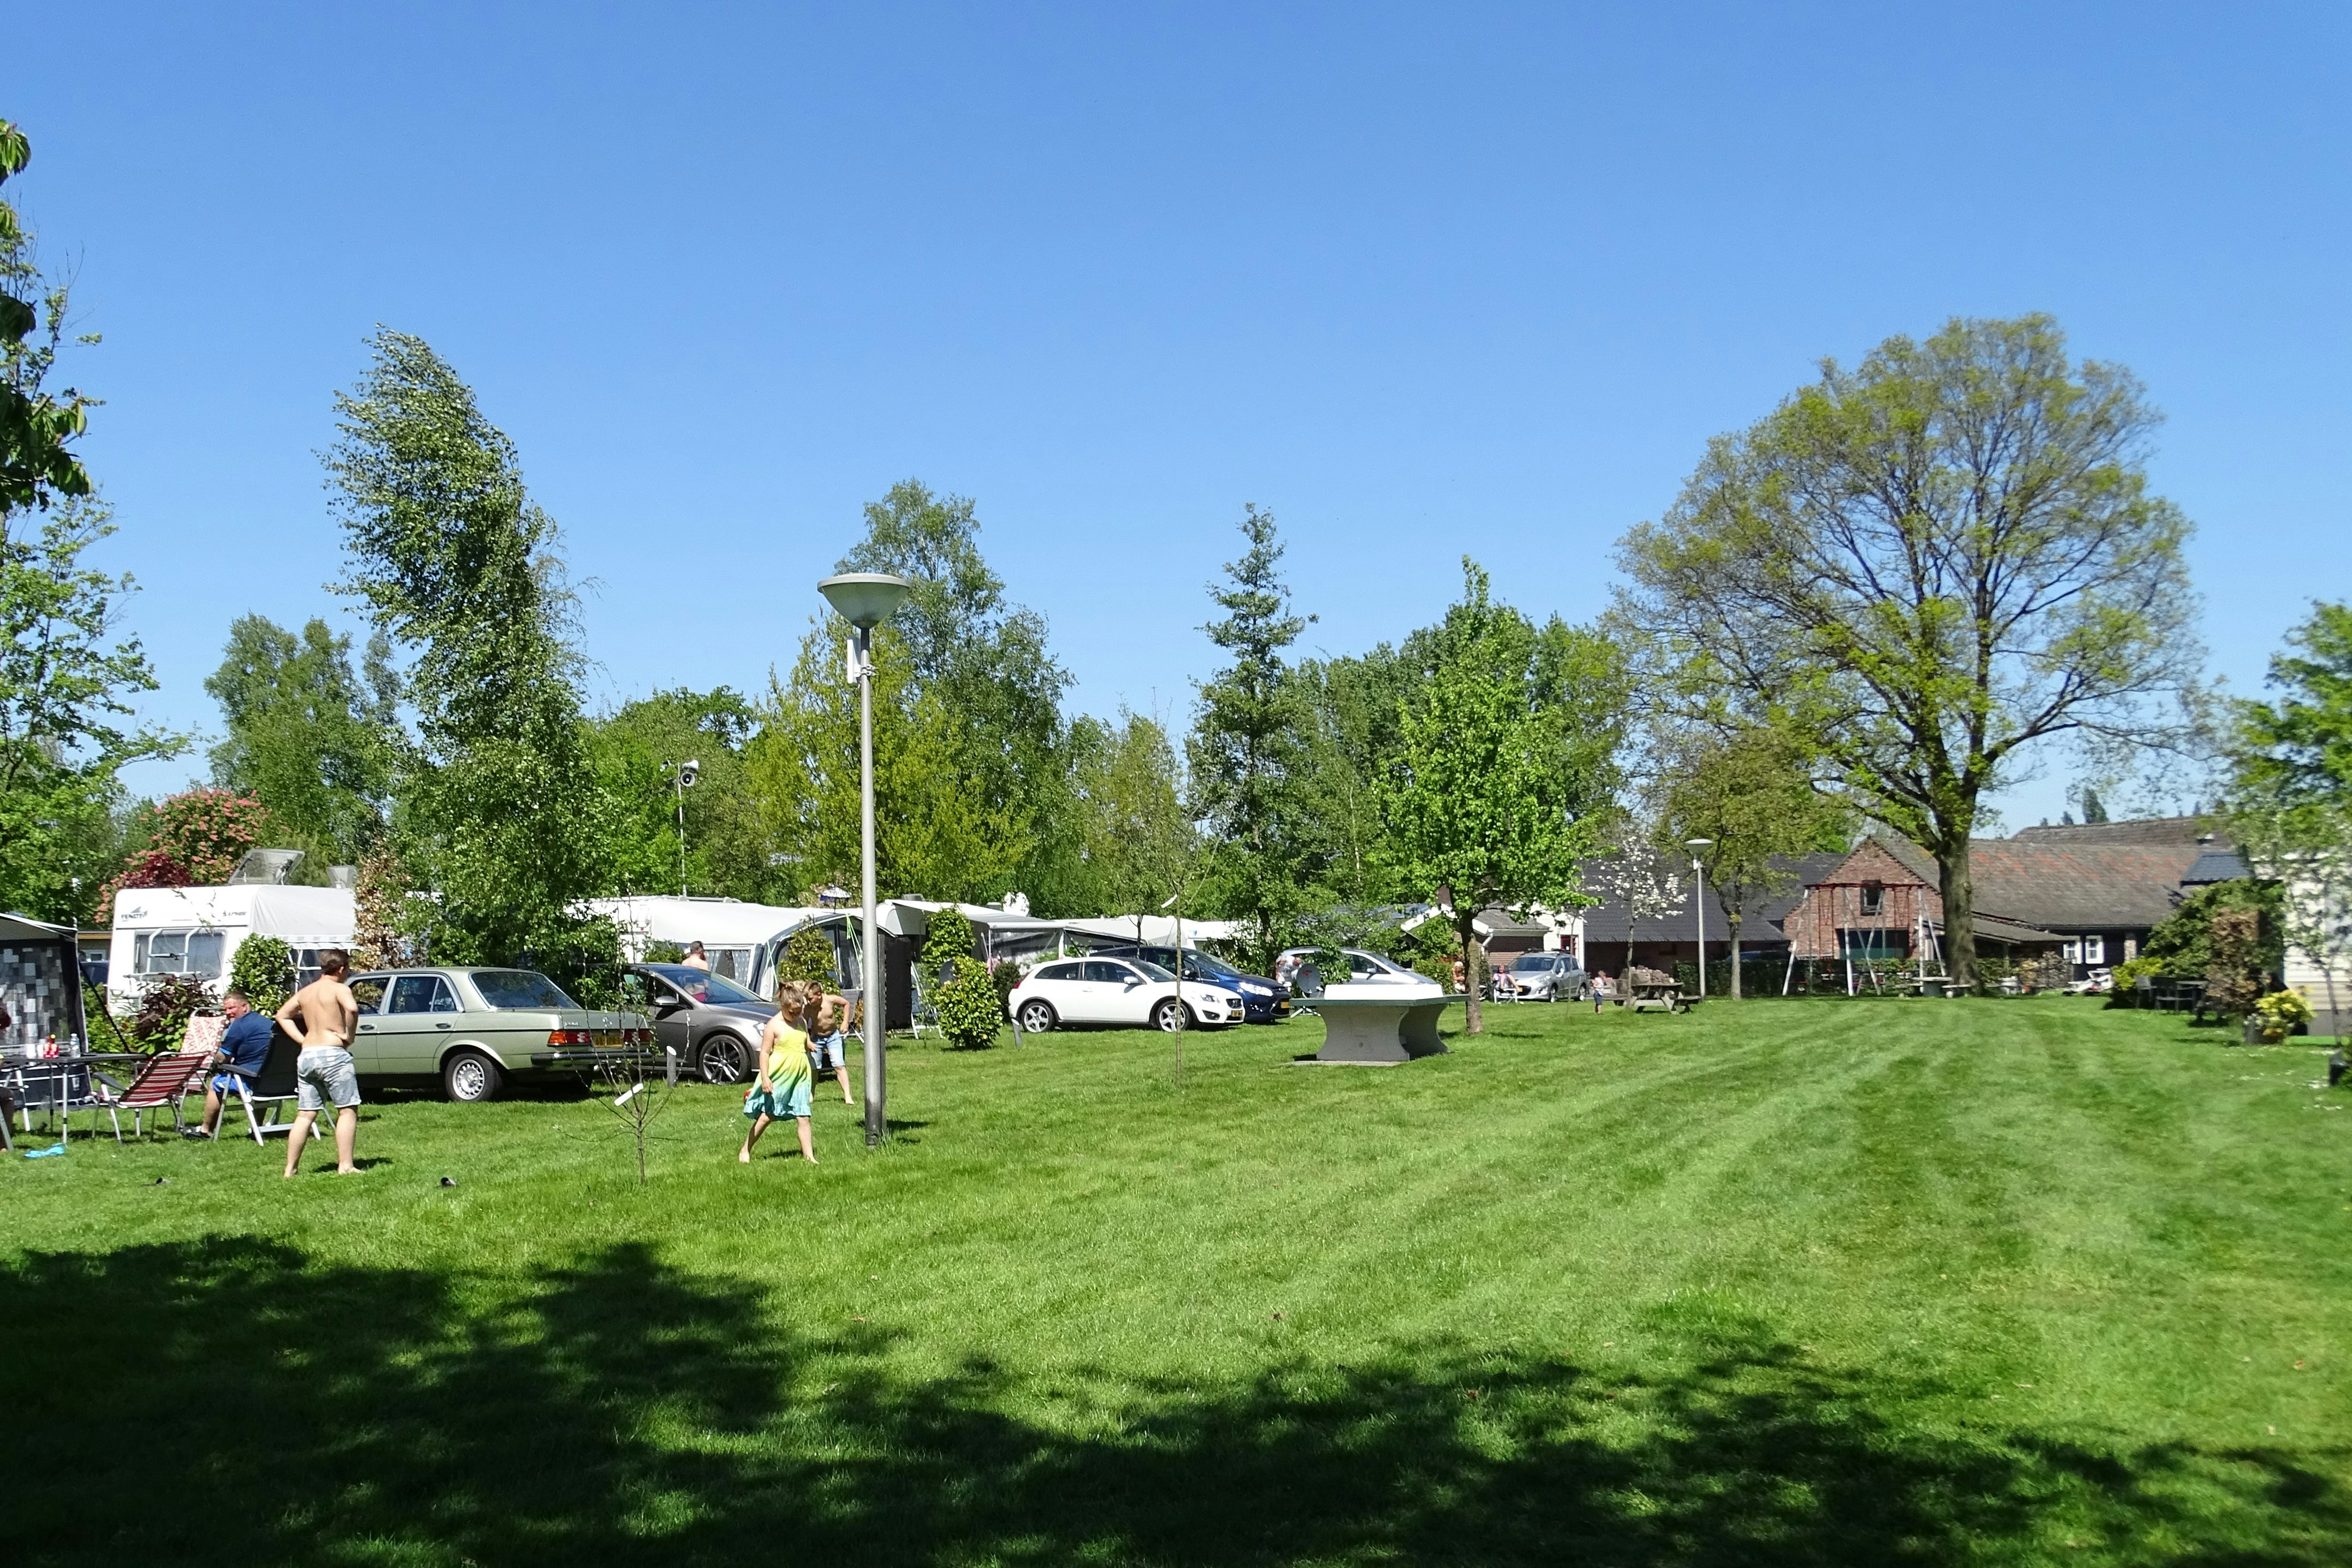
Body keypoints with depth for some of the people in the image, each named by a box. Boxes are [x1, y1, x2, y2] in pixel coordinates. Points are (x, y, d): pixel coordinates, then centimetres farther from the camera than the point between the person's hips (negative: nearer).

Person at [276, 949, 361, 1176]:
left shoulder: (305, 992, 16)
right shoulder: (339, 989, -6)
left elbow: (282, 1015, 23)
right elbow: (352, 1007, -26)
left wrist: (302, 1039, 15)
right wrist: (349, 1034, -12)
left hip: (306, 1056, 7)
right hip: (332, 1054, -7)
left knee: (305, 1115, 11)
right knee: (348, 1110, -1)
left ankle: (290, 1168, 11)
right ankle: (345, 1166, -7)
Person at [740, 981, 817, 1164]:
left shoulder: (801, 1022, 8)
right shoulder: (774, 1025, -10)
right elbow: (764, 1053, -11)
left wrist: (808, 1076, 21)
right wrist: (765, 1078, -18)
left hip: (799, 1077, 5)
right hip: (778, 1078, -5)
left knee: (803, 1118, -1)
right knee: (766, 1116, 2)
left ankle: (809, 1156, 0)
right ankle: (745, 1151, 15)